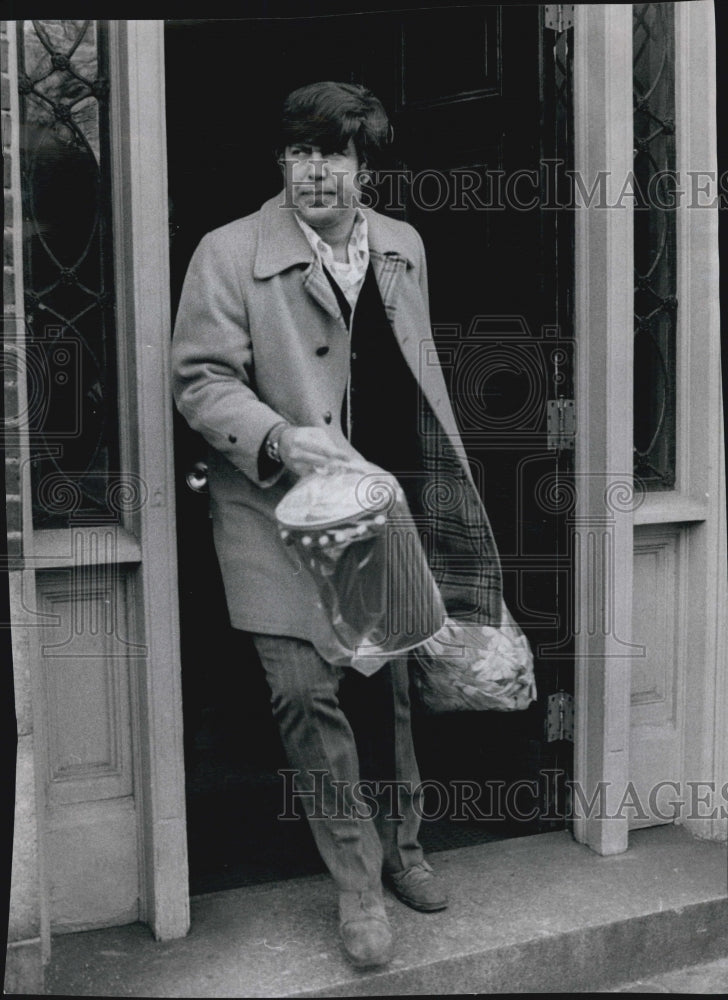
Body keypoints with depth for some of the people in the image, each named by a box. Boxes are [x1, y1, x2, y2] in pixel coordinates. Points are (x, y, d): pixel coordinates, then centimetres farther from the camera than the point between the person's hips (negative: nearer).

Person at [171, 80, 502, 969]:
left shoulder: (403, 247, 8)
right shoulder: (229, 254, -8)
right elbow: (200, 378, -11)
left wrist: (435, 486, 16)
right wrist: (280, 440, -27)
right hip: (280, 509, -4)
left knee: (390, 681, 14)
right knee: (306, 691, -8)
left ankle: (400, 851, 35)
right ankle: (358, 885, 10)